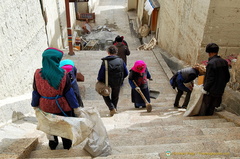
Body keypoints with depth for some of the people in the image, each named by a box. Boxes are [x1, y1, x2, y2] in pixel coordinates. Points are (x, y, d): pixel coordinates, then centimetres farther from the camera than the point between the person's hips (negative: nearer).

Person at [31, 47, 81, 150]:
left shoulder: (38, 74, -15)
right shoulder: (63, 74, -21)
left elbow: (36, 92, -5)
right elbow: (69, 93, -16)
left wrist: (35, 105, 12)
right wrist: (75, 107, -6)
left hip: (46, 107, 2)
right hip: (62, 106, -2)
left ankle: (52, 144, 42)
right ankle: (67, 145, 37)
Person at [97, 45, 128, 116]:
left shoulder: (105, 62, -19)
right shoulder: (120, 61, -8)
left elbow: (100, 75, -17)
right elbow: (126, 73, -2)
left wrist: (100, 81, 3)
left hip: (107, 83, -3)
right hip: (118, 83, 3)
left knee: (105, 95, 21)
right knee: (115, 96, 24)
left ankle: (112, 108, 7)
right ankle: (115, 108, 39)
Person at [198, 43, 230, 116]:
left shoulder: (211, 63, -20)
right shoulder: (224, 62, 3)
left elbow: (210, 79, -21)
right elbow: (227, 77, 10)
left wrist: (205, 89, -11)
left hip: (211, 91, -7)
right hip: (220, 91, 7)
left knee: (204, 109, 8)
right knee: (211, 109, 18)